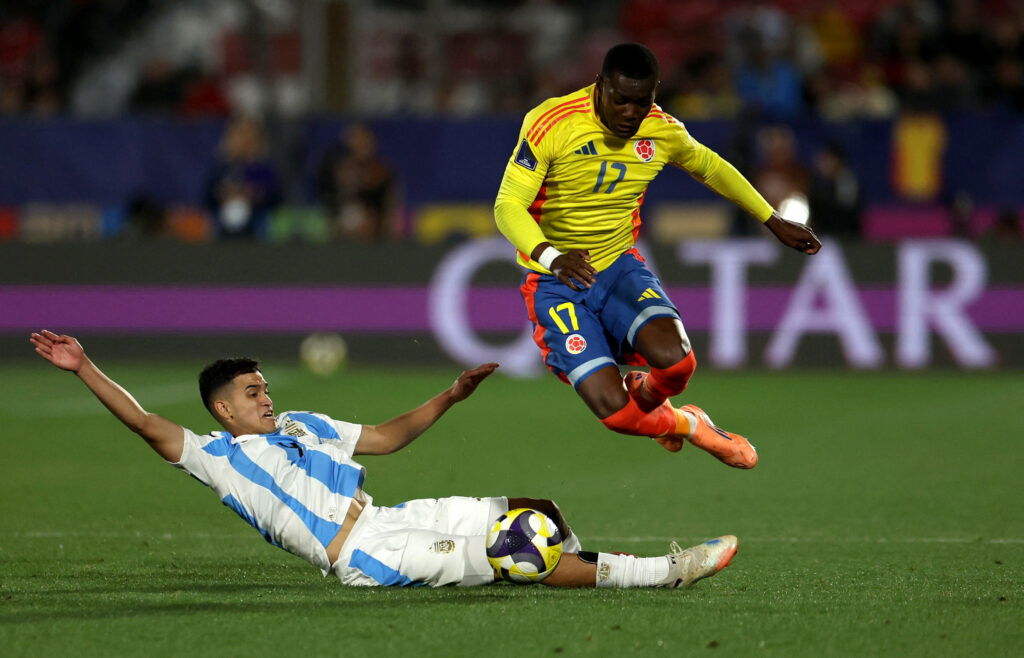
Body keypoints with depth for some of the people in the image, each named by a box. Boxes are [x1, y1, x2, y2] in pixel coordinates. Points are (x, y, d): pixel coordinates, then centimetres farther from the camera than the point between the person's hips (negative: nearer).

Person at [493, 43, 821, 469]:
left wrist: (774, 222, 20)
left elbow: (710, 167, 18)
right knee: (613, 410, -22)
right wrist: (551, 256, -41)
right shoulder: (552, 124, -19)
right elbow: (508, 206, -22)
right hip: (557, 284, -4)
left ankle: (645, 395, 11)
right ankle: (685, 425, 13)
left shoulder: (663, 132, -3)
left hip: (619, 268, 4)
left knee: (674, 360, -27)